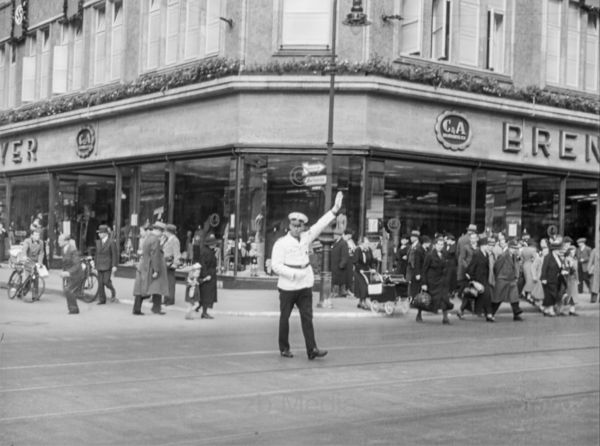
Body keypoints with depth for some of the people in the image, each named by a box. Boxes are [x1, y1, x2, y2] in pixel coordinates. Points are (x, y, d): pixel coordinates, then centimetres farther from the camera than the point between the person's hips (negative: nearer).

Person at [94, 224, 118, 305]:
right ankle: (102, 299, 7)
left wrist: (114, 266, -14)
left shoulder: (111, 242, -8)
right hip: (100, 266, 5)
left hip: (108, 266, -5)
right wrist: (95, 265, 13)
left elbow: (115, 255, -9)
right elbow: (97, 254, 16)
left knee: (106, 281, -13)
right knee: (100, 283, 2)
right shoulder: (98, 242, 11)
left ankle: (113, 291, 17)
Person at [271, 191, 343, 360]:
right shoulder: (281, 243, -6)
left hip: (305, 285, 4)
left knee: (307, 317, -2)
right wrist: (294, 273, -18)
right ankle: (284, 349, 18)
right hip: (287, 286, -4)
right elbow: (276, 265, -12)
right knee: (284, 317, 6)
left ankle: (312, 349, -6)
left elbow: (320, 225, 2)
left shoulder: (306, 237, 9)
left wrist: (335, 210, -7)